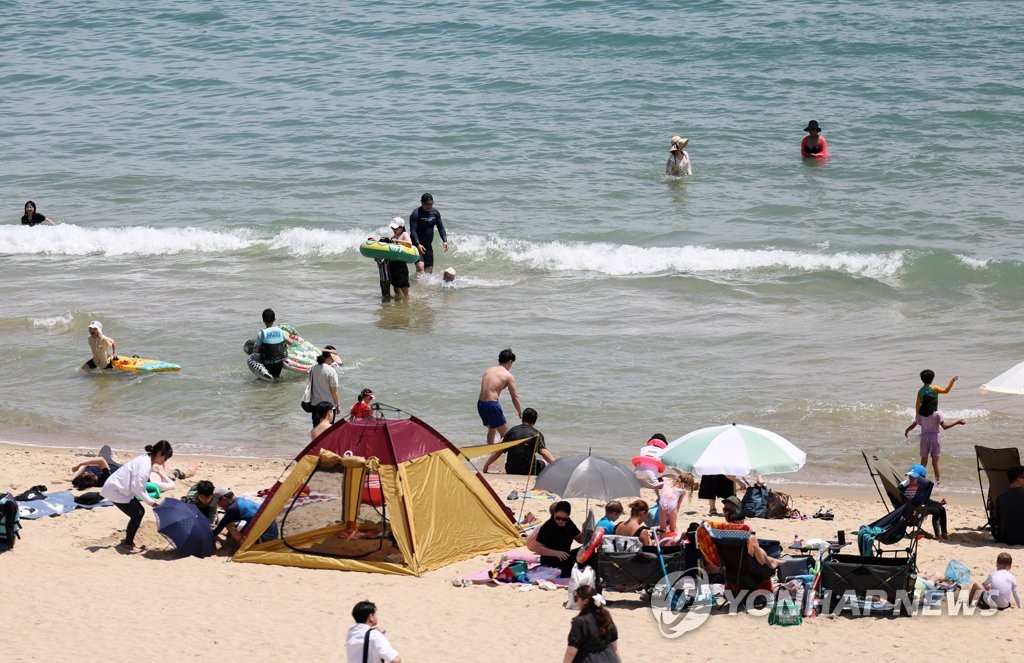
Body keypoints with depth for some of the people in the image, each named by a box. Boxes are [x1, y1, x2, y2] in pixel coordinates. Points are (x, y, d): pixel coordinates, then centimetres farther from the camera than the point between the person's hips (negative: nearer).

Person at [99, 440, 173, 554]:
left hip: (120, 488, 10)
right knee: (136, 514, -10)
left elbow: (140, 486, 13)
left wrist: (149, 499, 2)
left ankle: (128, 541, 20)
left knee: (140, 511, 10)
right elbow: (137, 487, -28)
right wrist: (150, 501, -18)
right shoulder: (145, 464, -25)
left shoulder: (146, 460, 5)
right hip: (115, 490, -10)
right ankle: (127, 544, 2)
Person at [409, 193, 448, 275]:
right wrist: (418, 245, -34)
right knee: (420, 266, -25)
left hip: (428, 245, 7)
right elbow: (413, 231, -21)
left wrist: (444, 240, -7)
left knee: (429, 270, 11)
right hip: (417, 244, -7)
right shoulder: (416, 214, -15)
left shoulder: (435, 213, 4)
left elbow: (440, 227, 8)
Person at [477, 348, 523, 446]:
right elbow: (514, 397, 0)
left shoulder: (488, 371, 13)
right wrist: (520, 412, 14)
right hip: (492, 404, -7)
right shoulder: (508, 376, -4)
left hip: (480, 404, 7)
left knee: (492, 429, 30)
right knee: (506, 434, 4)